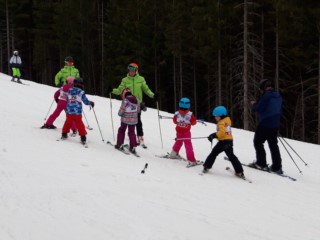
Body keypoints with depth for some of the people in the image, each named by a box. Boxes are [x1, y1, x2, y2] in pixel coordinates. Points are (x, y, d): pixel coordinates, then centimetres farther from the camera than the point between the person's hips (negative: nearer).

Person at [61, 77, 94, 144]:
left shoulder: (69, 91, 5)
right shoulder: (81, 92, -6)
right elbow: (86, 101, 0)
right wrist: (91, 103, 19)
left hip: (69, 111, 3)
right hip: (77, 112, -3)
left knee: (68, 122, 18)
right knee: (80, 124, 1)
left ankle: (64, 134, 26)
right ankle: (83, 138, 0)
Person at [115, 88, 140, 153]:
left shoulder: (125, 100, -16)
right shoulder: (136, 100, 0)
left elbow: (121, 110, -15)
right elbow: (138, 110, 9)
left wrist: (120, 113, 6)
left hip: (125, 119, -4)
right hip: (134, 120, 4)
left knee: (121, 130, 16)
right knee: (131, 132, 14)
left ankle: (120, 144, 17)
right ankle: (133, 147, 10)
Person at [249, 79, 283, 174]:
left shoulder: (266, 95, -14)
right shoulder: (278, 96, 12)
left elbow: (259, 108, -15)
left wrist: (253, 104, 4)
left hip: (265, 124, -8)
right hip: (275, 125, 8)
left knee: (258, 142, 6)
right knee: (273, 145, 13)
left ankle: (261, 163, 3)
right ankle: (277, 167, 10)